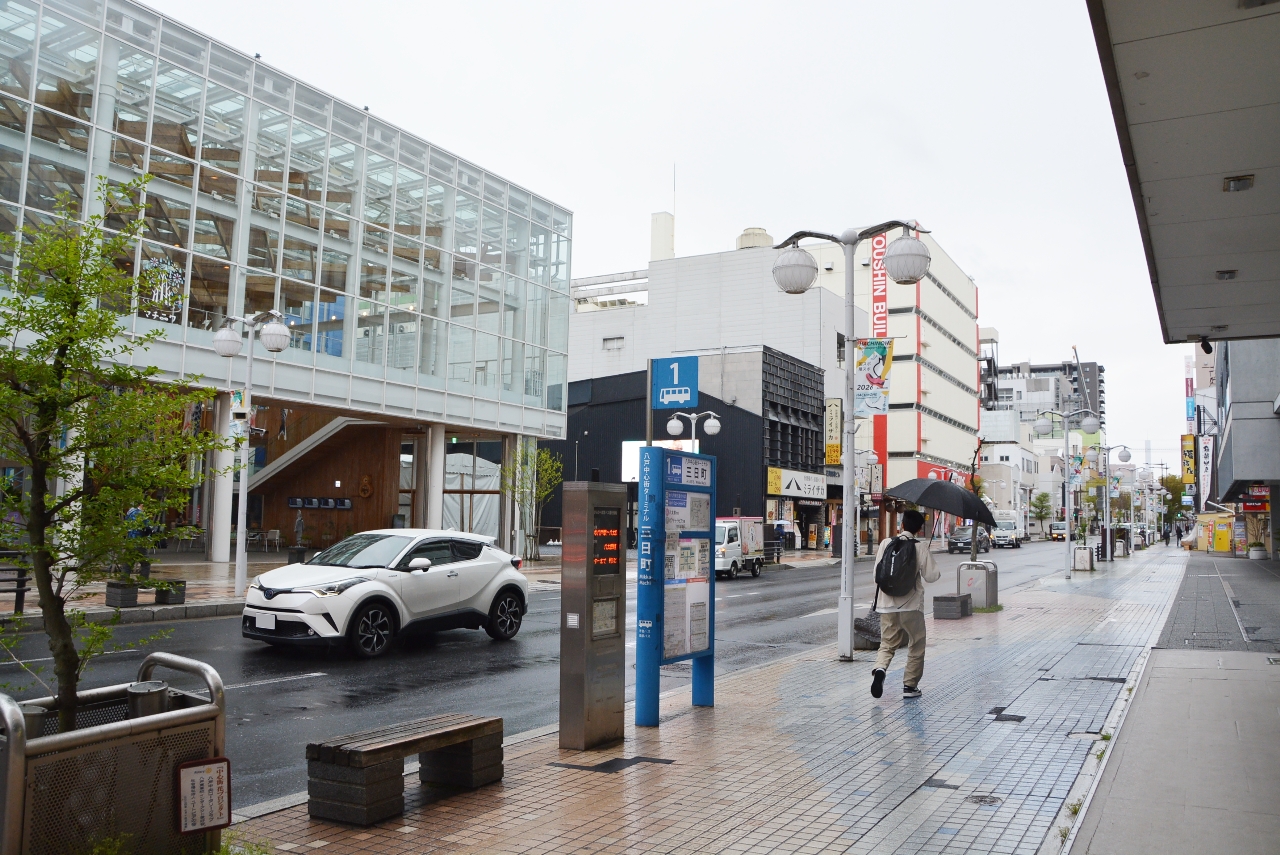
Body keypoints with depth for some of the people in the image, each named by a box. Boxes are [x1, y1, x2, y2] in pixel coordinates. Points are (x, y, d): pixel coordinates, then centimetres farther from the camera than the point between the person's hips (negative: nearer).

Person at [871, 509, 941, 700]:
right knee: (916, 645, 14)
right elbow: (931, 575, -7)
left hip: (887, 604, 3)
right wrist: (937, 571, 15)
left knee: (887, 643, 10)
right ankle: (910, 685, 17)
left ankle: (880, 669, -18)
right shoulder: (921, 547, -6)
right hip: (911, 605, -2)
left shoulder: (886, 543, 2)